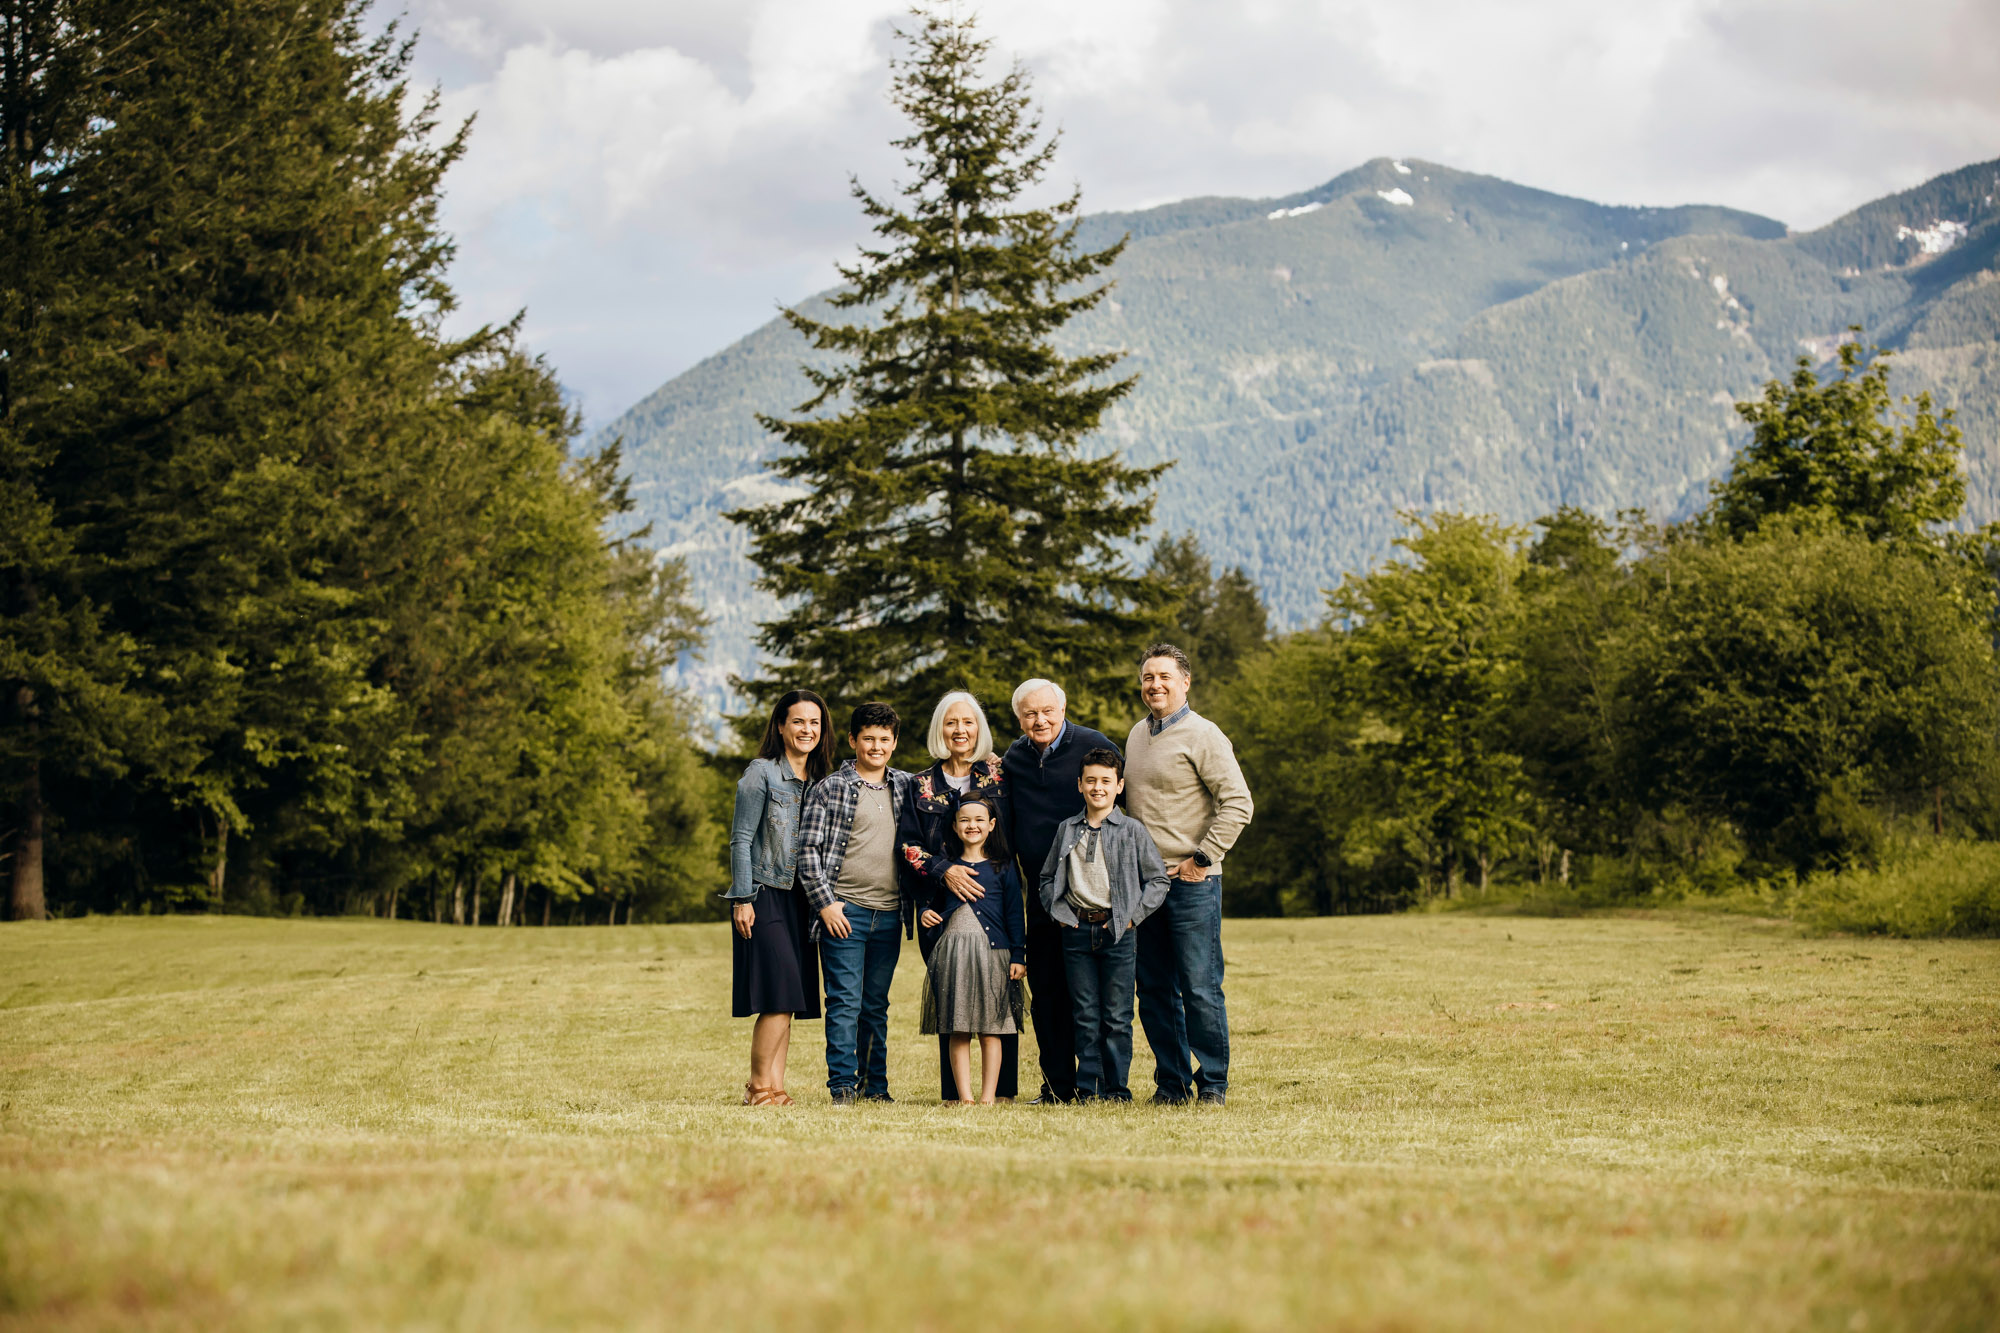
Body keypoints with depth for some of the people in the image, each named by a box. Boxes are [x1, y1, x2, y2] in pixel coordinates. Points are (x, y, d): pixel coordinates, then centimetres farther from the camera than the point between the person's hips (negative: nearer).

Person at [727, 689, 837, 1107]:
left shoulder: (821, 781, 14)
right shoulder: (762, 773, -4)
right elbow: (741, 840, -6)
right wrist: (742, 899, -12)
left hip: (800, 900, 6)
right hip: (765, 896, -6)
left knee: (788, 1001, 2)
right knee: (780, 995, -14)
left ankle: (773, 1087, 3)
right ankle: (759, 1085, -8)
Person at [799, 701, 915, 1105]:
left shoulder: (905, 787, 12)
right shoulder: (829, 789, -1)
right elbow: (808, 849, -4)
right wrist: (825, 902, -9)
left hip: (889, 914, 4)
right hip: (844, 910, -4)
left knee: (877, 1004, 10)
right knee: (845, 1000, -6)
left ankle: (875, 1083, 16)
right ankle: (843, 1085, -3)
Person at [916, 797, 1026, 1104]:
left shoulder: (1003, 870, 7)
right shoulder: (946, 869, 12)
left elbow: (1015, 915, 7)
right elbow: (935, 905, 23)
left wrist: (1018, 956, 0)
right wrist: (926, 917, 0)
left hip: (991, 953, -2)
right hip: (952, 954, 2)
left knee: (990, 1030, -1)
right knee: (957, 1031, 0)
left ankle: (988, 1096, 2)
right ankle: (964, 1096, 2)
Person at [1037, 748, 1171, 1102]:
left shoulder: (1132, 830, 1)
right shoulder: (1067, 830, 10)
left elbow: (1158, 880, 2)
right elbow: (1047, 879, 17)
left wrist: (1132, 915, -7)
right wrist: (1059, 911, 3)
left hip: (1118, 931, -2)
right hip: (1077, 930, 2)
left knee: (1117, 1017, 0)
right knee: (1085, 1016, 4)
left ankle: (1117, 1087, 7)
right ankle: (1088, 1088, 8)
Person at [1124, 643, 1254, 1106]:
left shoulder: (1202, 735, -7)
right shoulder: (1137, 735, 14)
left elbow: (1238, 804, -11)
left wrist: (1202, 858, -13)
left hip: (1192, 882, -6)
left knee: (1200, 989, -5)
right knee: (1155, 990, 8)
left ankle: (1213, 1083, 4)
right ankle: (1171, 1082, 16)